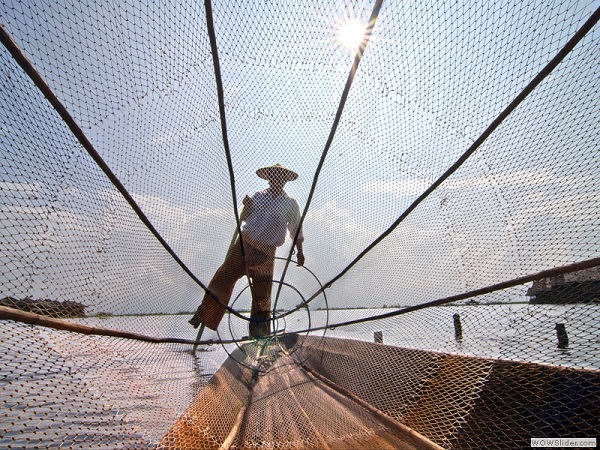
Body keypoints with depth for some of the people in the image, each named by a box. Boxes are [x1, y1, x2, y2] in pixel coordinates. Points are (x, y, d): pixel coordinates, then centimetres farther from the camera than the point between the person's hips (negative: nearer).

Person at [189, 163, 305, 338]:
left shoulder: (290, 204, 5)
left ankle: (259, 331, 18)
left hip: (266, 252, -1)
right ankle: (203, 315, 6)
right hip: (244, 242, 2)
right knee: (224, 276, -4)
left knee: (262, 291, 3)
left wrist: (300, 252, 7)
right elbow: (243, 218, 13)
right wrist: (246, 206, -7)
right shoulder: (258, 196, 9)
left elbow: (296, 230, 12)